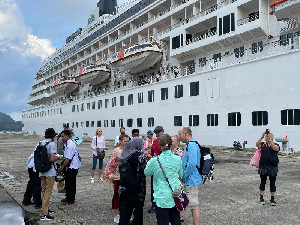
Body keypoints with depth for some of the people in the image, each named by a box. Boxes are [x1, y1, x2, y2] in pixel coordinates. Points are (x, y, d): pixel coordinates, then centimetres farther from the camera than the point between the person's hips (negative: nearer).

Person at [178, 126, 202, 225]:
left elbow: (192, 164, -27)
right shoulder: (190, 144, 13)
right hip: (192, 179, 10)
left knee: (194, 205, -2)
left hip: (191, 180, -10)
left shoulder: (191, 145, -20)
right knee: (195, 204, 17)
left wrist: (183, 176, -16)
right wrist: (183, 176, 17)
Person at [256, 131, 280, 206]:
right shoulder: (263, 144, 4)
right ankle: (261, 198, 17)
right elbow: (257, 144, -16)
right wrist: (262, 137, -30)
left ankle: (272, 199, 16)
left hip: (273, 167, -1)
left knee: (272, 183, 5)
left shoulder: (275, 145, 1)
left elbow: (275, 148, -22)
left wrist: (269, 140, -34)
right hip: (263, 166, 1)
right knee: (262, 182, 8)